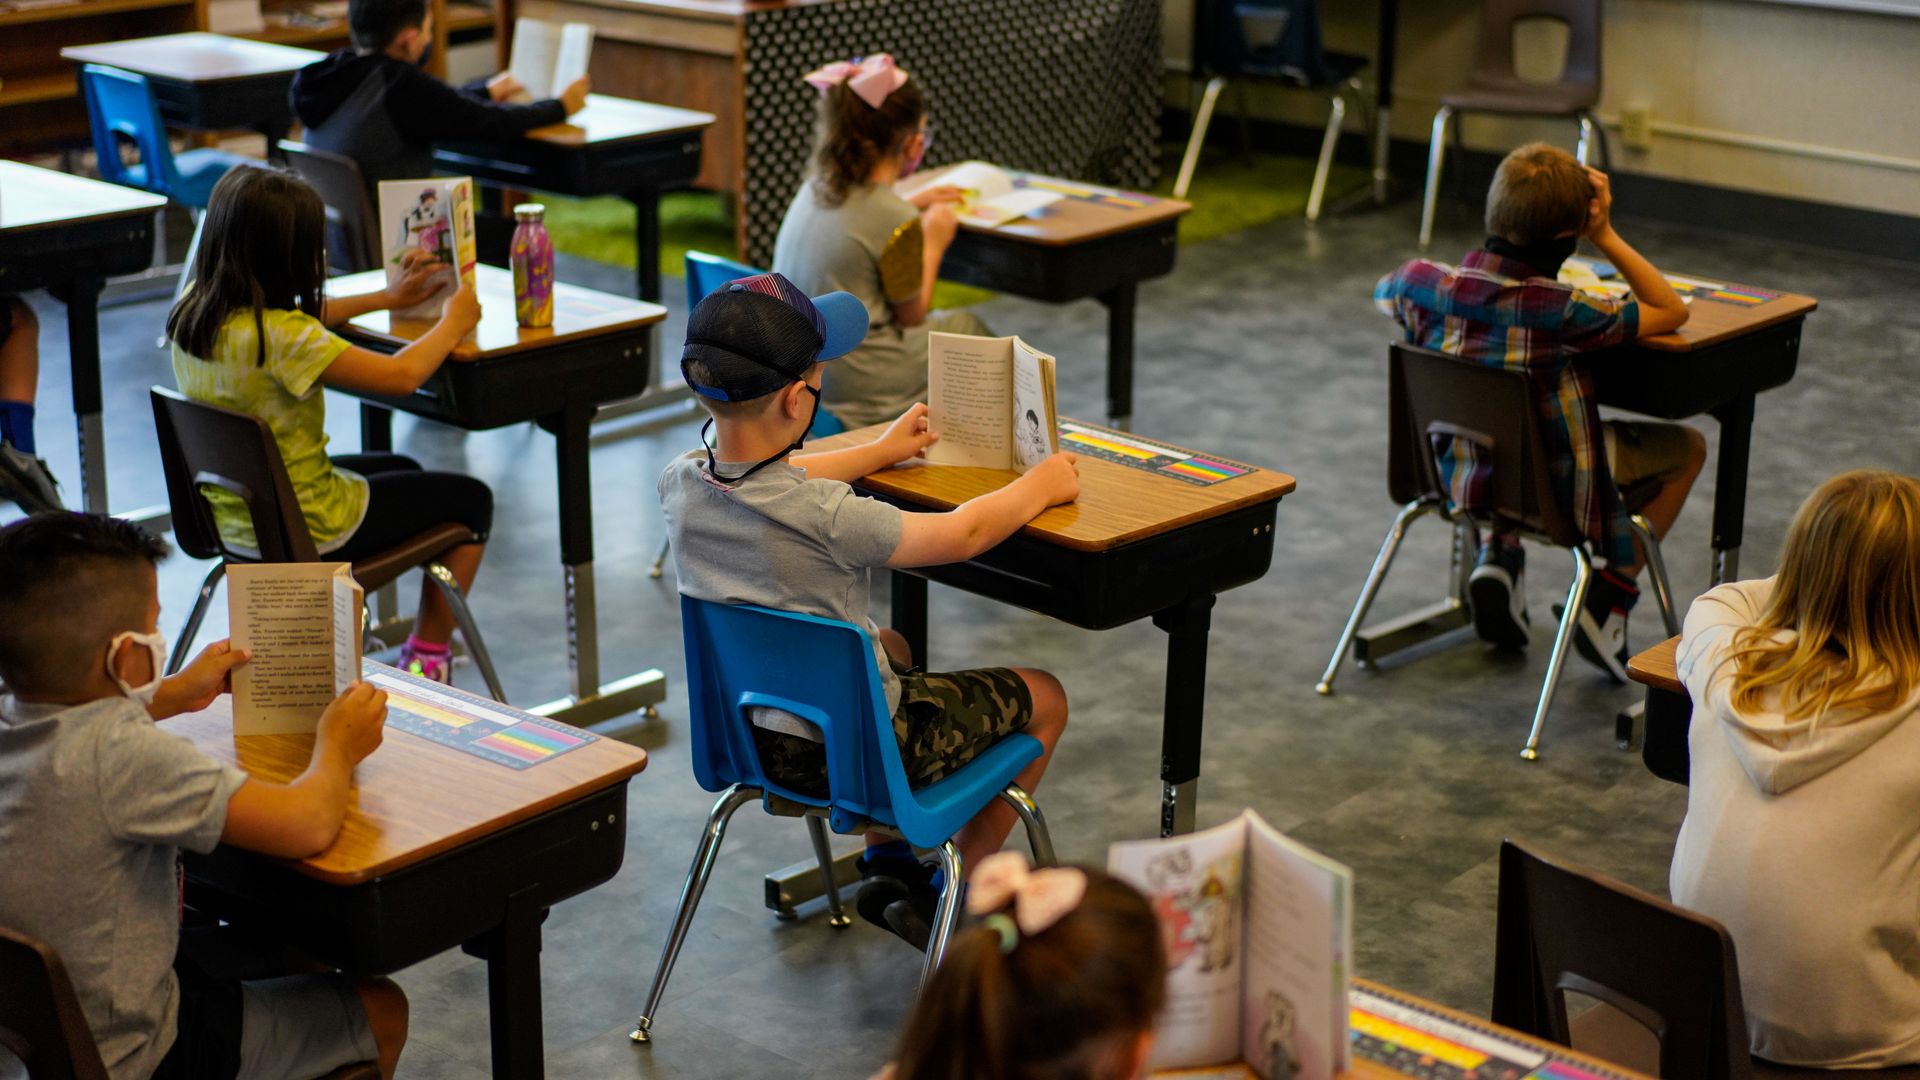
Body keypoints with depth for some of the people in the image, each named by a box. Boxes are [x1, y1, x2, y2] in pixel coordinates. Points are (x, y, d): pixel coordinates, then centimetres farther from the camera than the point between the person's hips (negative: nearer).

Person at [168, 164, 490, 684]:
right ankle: (427, 657, 20)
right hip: (304, 528, -8)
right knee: (471, 500, 14)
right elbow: (401, 374, -25)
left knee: (403, 470, 33)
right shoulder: (277, 336, -31)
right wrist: (453, 323, -6)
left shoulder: (192, 309, -6)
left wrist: (385, 299, 17)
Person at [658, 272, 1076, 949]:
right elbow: (963, 533, -18)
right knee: (1044, 698, 15)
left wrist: (879, 452, 24)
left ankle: (886, 866, 35)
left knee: (891, 646, 37)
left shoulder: (680, 485, -13)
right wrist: (1042, 485, 2)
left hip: (744, 730, 7)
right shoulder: (825, 519, -34)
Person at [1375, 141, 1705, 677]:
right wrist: (1606, 236, -14)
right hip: (1553, 491, -5)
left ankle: (1497, 555, 20)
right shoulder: (1563, 314, -30)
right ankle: (1609, 597, 14)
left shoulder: (1426, 285, -17)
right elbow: (1672, 312, -14)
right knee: (1687, 448, 18)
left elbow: (1383, 292, 9)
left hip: (1457, 474, 5)